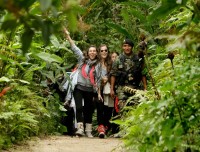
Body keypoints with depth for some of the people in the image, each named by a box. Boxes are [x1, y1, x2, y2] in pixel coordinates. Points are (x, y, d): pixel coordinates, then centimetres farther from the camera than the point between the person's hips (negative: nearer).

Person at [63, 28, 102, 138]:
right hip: (79, 88, -1)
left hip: (90, 90, 1)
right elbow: (74, 48, 0)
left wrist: (99, 93, 8)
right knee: (79, 107, -13)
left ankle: (88, 130, 12)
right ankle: (80, 128, -18)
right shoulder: (82, 59, 7)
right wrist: (68, 36, -9)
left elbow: (98, 80, 10)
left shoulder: (98, 65, 9)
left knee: (88, 109, 6)